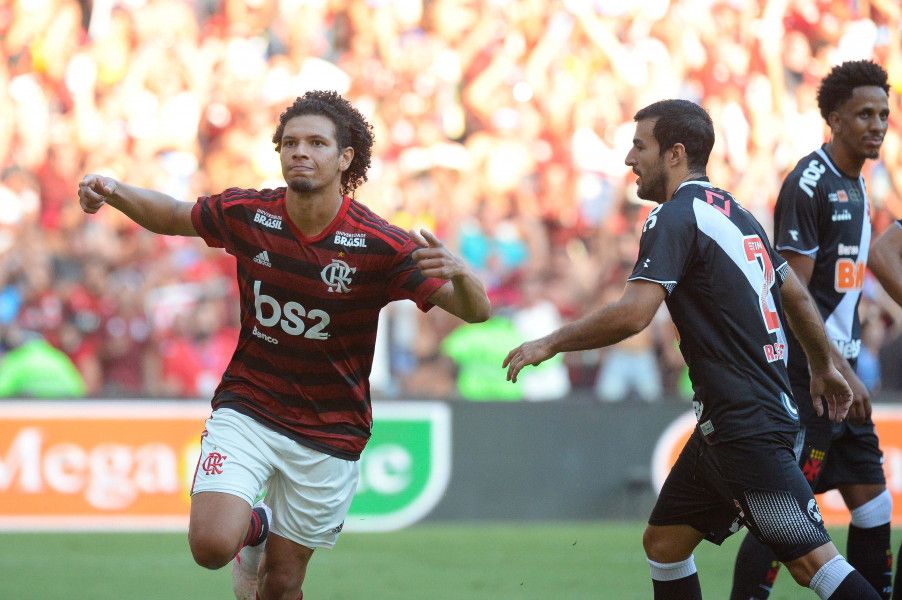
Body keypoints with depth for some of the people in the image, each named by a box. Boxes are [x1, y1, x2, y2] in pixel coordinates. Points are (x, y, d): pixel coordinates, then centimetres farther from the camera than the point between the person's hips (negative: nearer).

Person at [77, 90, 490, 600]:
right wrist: (113, 192, -8)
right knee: (211, 546, -21)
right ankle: (254, 525, 17)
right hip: (247, 409, 1)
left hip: (328, 435, -1)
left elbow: (475, 310, -17)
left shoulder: (381, 246, -16)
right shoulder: (245, 215, -8)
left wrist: (459, 272, -41)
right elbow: (171, 216, 12)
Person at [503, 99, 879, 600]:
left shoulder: (676, 217, -12)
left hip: (745, 424, -10)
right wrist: (823, 367, 37)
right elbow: (797, 296, 24)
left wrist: (550, 344, -11)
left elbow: (633, 314, -23)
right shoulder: (735, 214, 15)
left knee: (811, 558, -12)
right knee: (664, 542, 13)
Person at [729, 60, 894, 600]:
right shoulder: (808, 184, -13)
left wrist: (849, 369, 18)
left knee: (873, 509, 7)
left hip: (842, 373, 9)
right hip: (810, 377, -9)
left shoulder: (856, 186, 15)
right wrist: (840, 371, -21)